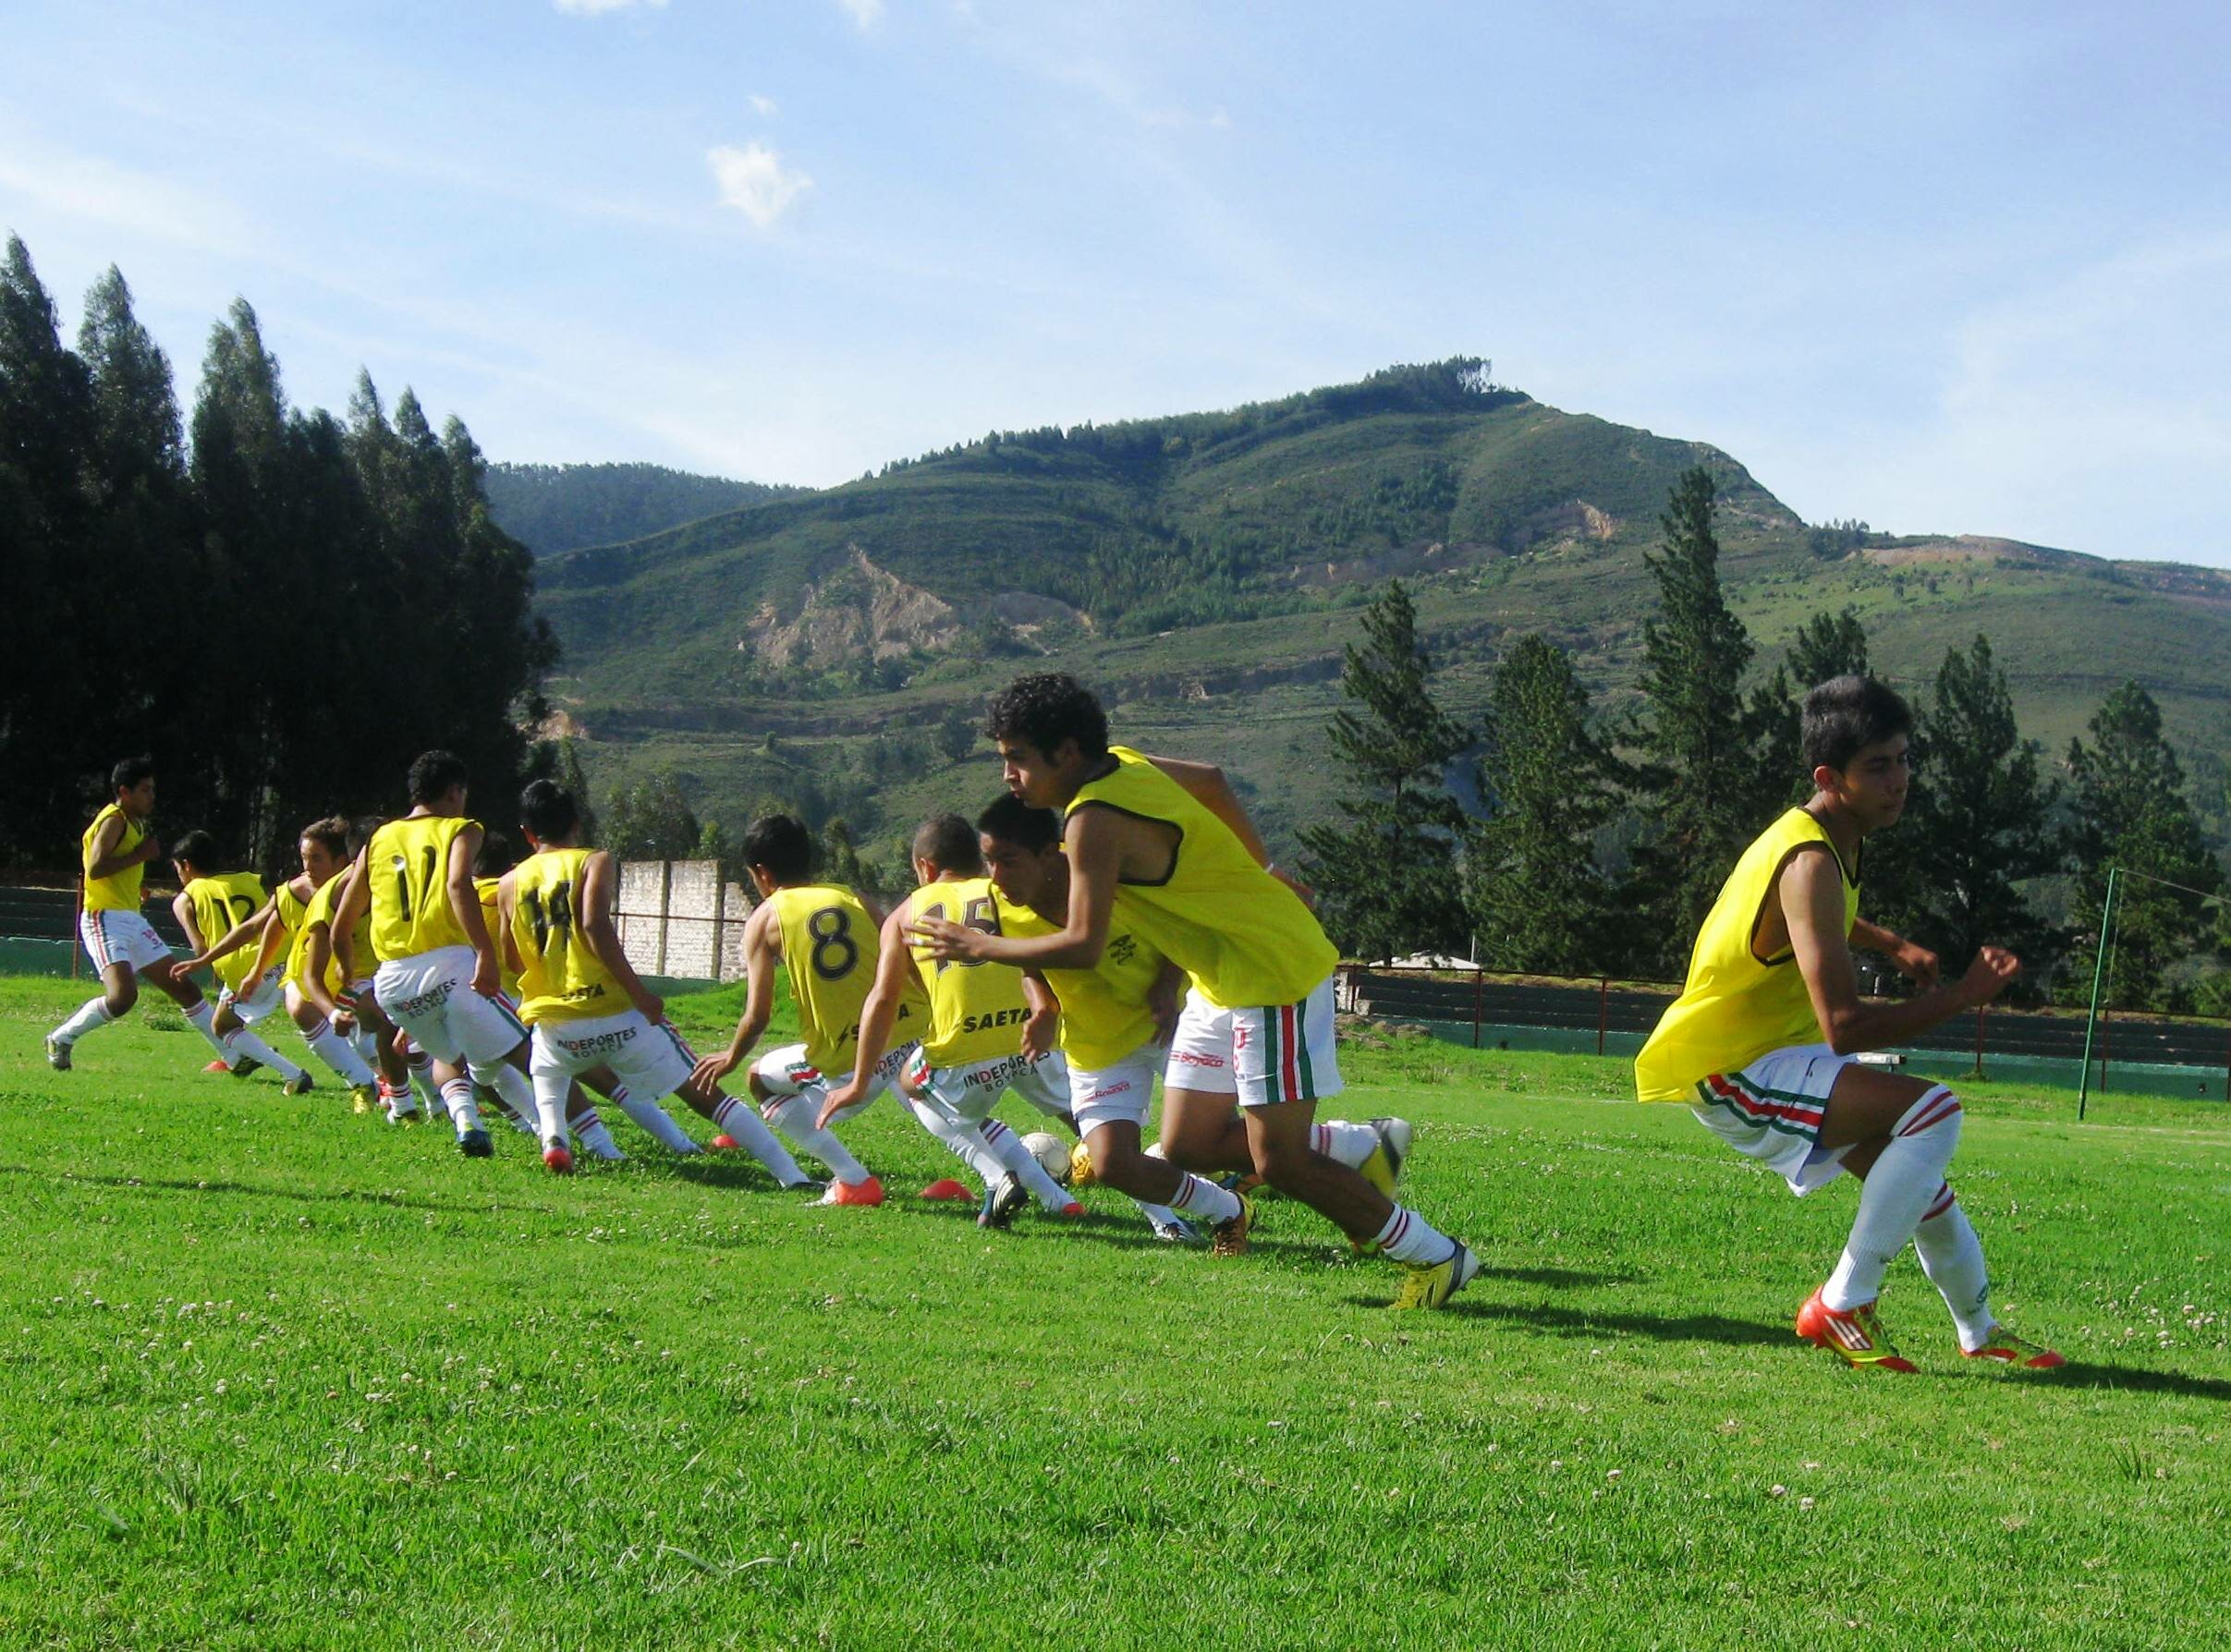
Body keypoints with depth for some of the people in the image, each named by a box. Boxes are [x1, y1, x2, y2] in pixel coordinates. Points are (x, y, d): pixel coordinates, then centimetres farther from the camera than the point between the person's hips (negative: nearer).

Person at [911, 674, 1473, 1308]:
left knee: (1280, 1163, -9)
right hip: (1221, 982, 9)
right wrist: (1260, 872, 30)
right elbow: (1211, 780, 21)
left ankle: (1436, 1258, 6)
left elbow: (1082, 947, -27)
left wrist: (977, 945, -14)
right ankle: (1362, 1151, 24)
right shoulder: (1123, 762, 4)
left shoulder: (1094, 820, -23)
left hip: (1275, 976, -9)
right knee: (1188, 1146, 8)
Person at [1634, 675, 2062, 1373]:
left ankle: (1980, 1331, 44)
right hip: (1732, 1073, -11)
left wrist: (1892, 945, 18)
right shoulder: (1809, 863, -27)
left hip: (1779, 1052, 11)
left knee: (1920, 1177, 21)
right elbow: (1845, 1029, -33)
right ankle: (1840, 1307, -14)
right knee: (1933, 1112, -24)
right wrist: (1960, 998, -27)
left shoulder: (1831, 837, 4)